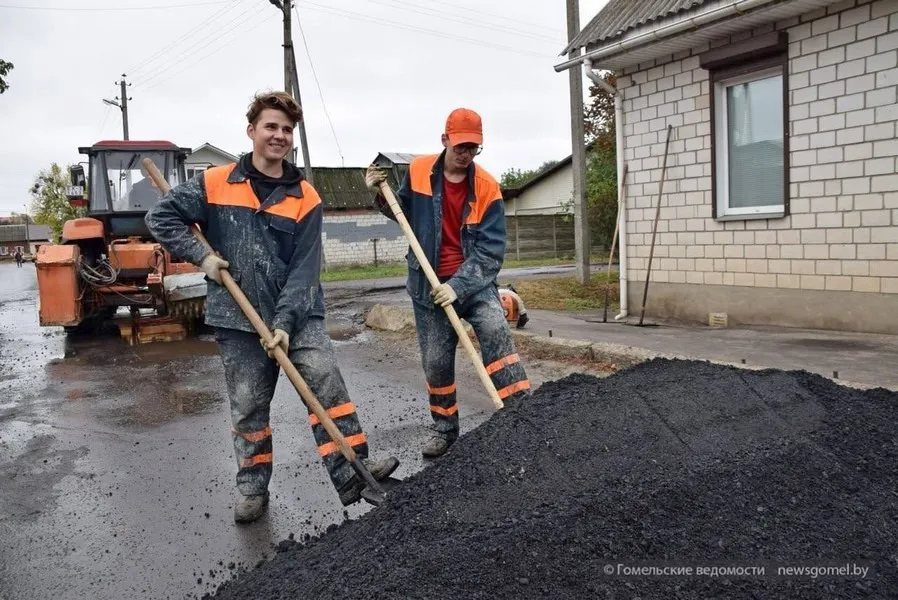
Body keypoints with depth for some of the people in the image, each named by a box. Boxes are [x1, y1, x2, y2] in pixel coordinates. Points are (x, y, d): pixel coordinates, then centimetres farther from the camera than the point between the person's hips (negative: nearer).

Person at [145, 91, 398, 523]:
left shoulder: (305, 199, -2)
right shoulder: (214, 184, 1)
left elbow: (304, 270, -8)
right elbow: (161, 218, 5)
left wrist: (285, 323, -18)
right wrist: (202, 257, -7)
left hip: (298, 316, 0)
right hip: (238, 319, 1)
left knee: (326, 382, -14)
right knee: (248, 406, 9)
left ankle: (353, 474, -8)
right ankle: (253, 488, 24)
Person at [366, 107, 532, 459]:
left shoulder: (487, 187, -10)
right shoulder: (418, 172, -4)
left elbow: (491, 249, -15)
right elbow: (405, 213, 15)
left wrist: (459, 285, -24)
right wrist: (382, 194, -4)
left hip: (475, 282, -1)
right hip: (429, 285, 2)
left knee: (497, 335, -24)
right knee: (436, 362, 7)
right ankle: (445, 430, 25)